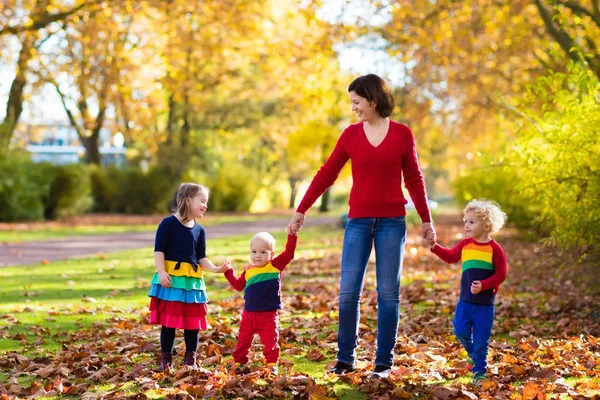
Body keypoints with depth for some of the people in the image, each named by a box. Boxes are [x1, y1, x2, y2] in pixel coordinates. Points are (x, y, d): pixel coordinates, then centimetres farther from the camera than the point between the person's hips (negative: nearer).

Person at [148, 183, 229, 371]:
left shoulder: (199, 230, 9)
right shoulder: (168, 223, -6)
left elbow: (201, 257, 10)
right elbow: (159, 250, -8)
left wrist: (214, 268, -6)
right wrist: (161, 272, -18)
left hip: (192, 280, 5)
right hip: (170, 279, -5)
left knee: (193, 321, 7)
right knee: (169, 321, 2)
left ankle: (191, 360, 18)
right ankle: (166, 359, 12)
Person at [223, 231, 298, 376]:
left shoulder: (276, 266, -4)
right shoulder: (248, 272, 8)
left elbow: (289, 253, -12)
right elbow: (238, 285, 20)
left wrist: (292, 235, -18)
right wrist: (229, 272, 17)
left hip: (268, 315, -4)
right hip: (249, 314, 4)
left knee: (270, 342, -1)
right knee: (243, 340, 12)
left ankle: (272, 364, 11)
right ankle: (239, 362, 25)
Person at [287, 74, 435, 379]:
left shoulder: (402, 134, 1)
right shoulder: (351, 134, 4)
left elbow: (414, 179, 8)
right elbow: (326, 174, 6)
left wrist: (426, 220, 9)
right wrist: (301, 211, 5)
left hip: (392, 222, -1)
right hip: (358, 222, 1)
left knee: (388, 293, 3)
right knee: (348, 292, -2)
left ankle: (384, 362, 12)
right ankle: (345, 358, 12)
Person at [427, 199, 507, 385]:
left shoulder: (494, 249, -10)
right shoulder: (465, 244, 4)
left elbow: (501, 274, -10)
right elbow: (450, 257, 18)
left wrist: (483, 285, -21)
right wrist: (435, 247, 5)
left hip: (485, 302, -4)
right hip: (465, 300, 4)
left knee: (481, 339, 1)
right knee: (460, 330, -3)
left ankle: (479, 371, 14)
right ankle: (473, 353, 27)